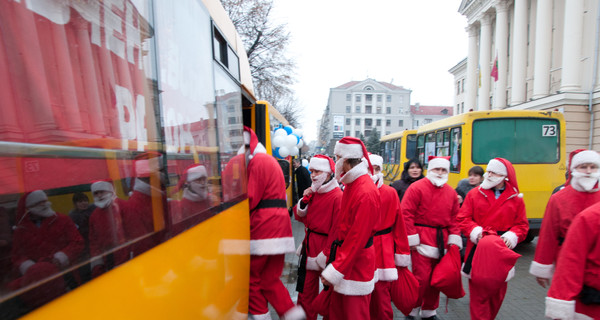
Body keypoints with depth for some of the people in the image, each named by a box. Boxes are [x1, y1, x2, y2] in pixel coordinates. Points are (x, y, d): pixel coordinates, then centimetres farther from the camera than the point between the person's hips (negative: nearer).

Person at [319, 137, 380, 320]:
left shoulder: (366, 193, -23)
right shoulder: (351, 185, 7)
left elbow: (358, 238, -23)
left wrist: (335, 270, -20)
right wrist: (329, 253, 15)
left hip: (356, 263, -9)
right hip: (342, 254, 9)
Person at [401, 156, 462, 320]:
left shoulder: (451, 192, 11)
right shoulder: (417, 188, -8)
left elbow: (454, 217, 14)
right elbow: (406, 213, -13)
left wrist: (453, 239, 4)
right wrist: (412, 238, -15)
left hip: (441, 241, 6)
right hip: (422, 239, -6)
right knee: (421, 277, -6)